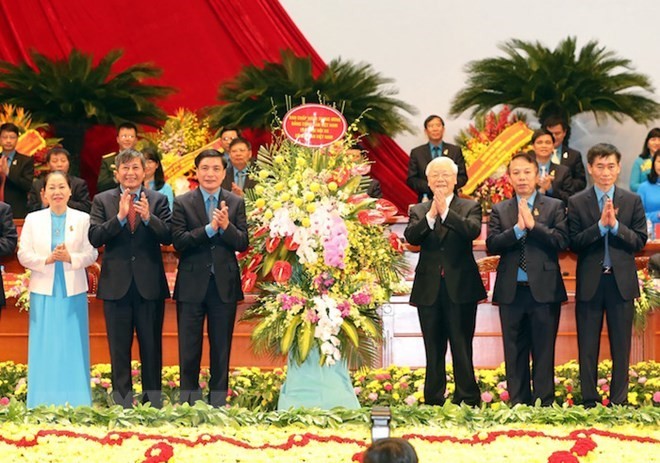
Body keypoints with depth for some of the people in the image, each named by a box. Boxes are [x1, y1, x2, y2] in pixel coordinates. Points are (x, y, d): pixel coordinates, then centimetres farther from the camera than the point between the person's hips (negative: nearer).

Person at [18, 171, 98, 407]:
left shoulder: (83, 219, 4)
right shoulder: (33, 219, 7)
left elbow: (91, 254, -1)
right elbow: (23, 255, 2)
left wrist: (70, 258, -19)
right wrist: (47, 259, -15)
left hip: (73, 292, -1)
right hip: (44, 292, 1)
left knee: (73, 348, 1)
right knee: (44, 349, 1)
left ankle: (75, 404, 7)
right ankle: (43, 404, 6)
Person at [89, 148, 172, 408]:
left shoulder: (158, 200, 4)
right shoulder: (102, 201, 4)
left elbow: (168, 237, -7)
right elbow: (94, 238, -8)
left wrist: (148, 217, -23)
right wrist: (119, 217, -20)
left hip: (150, 285, 0)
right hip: (116, 285, 0)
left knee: (152, 346, 6)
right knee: (119, 347, 6)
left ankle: (153, 399, 14)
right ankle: (122, 401, 13)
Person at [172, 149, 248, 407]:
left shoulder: (236, 203, 5)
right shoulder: (182, 203, 0)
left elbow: (243, 244, -2)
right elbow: (178, 241, -11)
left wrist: (226, 226, -20)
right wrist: (209, 228, -21)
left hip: (225, 285, 1)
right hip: (192, 285, -1)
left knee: (221, 349, 7)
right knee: (189, 349, 5)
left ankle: (218, 402, 16)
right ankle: (188, 401, 14)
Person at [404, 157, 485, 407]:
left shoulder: (470, 207, 6)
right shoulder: (418, 210, 10)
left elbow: (473, 230, -15)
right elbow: (411, 236, -9)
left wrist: (445, 212, -25)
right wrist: (430, 215, -23)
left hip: (460, 288, -2)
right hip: (429, 289, 2)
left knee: (462, 348, -2)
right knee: (433, 351, 8)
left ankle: (468, 400, 3)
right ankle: (433, 400, 14)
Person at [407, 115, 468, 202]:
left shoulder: (455, 151, 9)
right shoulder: (416, 153, 7)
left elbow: (463, 177, 8)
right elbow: (411, 180, 4)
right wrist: (429, 186, -13)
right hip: (426, 201, 0)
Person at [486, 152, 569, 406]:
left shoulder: (555, 207, 5)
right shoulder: (499, 210, 11)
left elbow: (562, 240, -9)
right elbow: (491, 244, -3)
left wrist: (533, 224, -15)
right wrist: (517, 229, -15)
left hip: (544, 289, -2)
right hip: (511, 290, 2)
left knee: (543, 351, 1)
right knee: (514, 352, 6)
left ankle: (544, 403, 6)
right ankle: (518, 403, 12)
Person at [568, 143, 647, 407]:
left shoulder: (632, 201, 4)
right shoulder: (577, 203, 2)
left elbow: (640, 241, -2)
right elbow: (574, 243, -6)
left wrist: (616, 225, -16)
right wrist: (600, 225, -17)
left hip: (622, 281, 1)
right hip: (590, 283, 0)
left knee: (621, 345, 5)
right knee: (588, 346, 5)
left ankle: (619, 400, 12)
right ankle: (589, 401, 13)